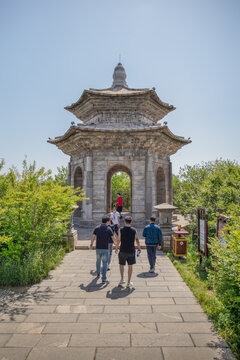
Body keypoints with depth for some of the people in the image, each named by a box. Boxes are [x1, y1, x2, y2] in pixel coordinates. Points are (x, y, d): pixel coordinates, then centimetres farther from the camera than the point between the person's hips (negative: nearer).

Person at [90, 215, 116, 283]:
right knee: (105, 263, 2)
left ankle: (98, 274, 42)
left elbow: (93, 237, 4)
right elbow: (113, 238, -5)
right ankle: (103, 279, -2)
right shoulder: (108, 229, -8)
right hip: (105, 249, -4)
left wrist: (91, 244, 20)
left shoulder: (97, 228, 1)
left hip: (98, 248, 4)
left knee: (98, 261, 24)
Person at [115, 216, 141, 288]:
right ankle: (128, 283, 14)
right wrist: (139, 249, 14)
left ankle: (122, 279, 8)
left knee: (121, 264, 18)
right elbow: (137, 241, 0)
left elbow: (118, 240, -5)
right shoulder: (134, 230, -4)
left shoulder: (121, 230, -7)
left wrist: (116, 248, 8)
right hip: (131, 251, 1)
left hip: (123, 251, -1)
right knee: (130, 266, 10)